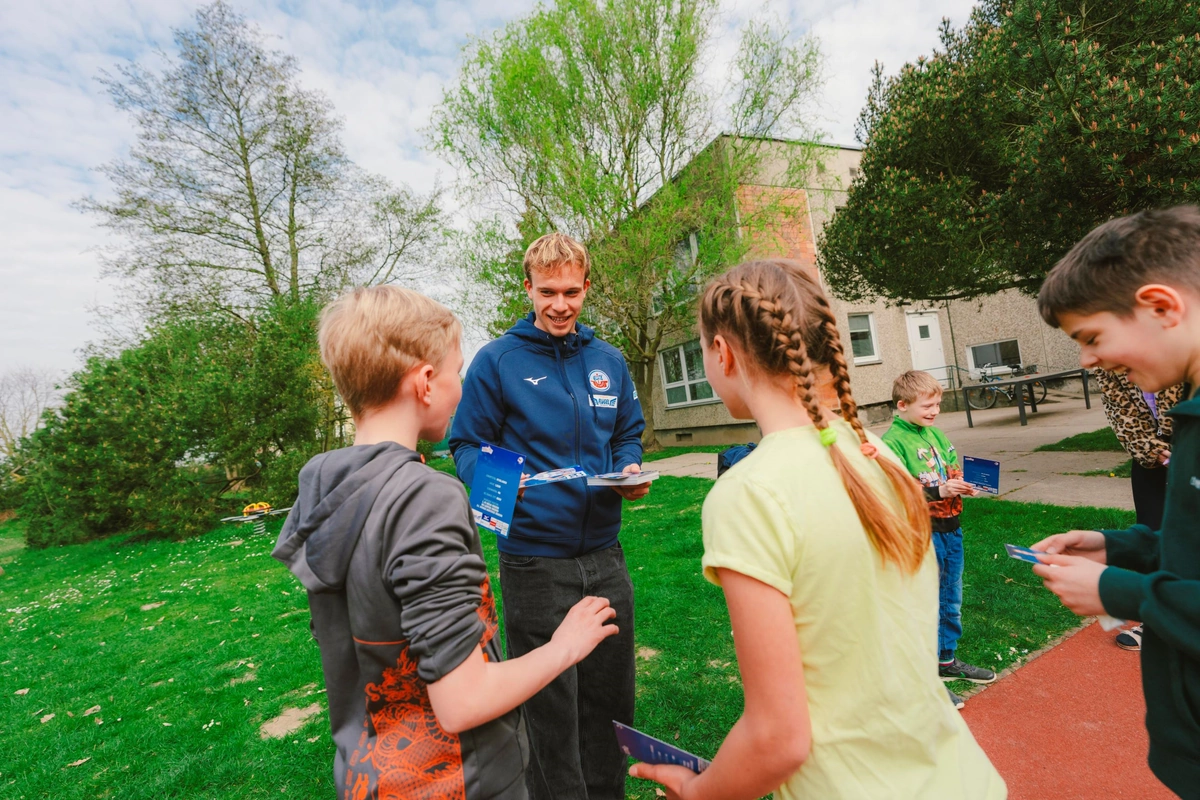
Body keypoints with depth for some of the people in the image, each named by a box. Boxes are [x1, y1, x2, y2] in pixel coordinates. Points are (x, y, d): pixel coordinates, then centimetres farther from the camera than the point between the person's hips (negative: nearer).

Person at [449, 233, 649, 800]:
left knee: (610, 700, 21)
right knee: (551, 715, 13)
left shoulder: (609, 361, 8)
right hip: (534, 563, -4)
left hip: (605, 557, 5)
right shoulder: (497, 361, -5)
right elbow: (466, 445, -3)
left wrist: (631, 471, -5)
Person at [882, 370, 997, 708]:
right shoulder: (892, 441, -17)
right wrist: (940, 491, -26)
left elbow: (953, 468, 18)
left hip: (950, 529, 8)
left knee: (952, 601, 21)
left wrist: (963, 484, -2)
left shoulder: (934, 433, 7)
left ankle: (947, 660, 39)